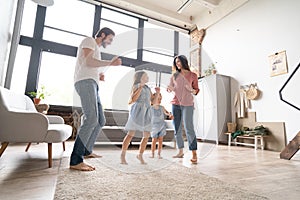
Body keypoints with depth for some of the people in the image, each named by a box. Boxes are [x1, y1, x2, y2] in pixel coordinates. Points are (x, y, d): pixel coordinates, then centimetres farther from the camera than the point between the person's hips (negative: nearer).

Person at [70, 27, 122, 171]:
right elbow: (88, 61, -11)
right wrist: (110, 63, -8)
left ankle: (87, 151, 18)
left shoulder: (96, 49, 33)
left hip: (92, 84, 10)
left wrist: (98, 76, 16)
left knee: (100, 121, 8)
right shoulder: (89, 41, 6)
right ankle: (75, 161, -21)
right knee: (91, 119, -23)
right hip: (85, 82, -10)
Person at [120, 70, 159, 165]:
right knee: (131, 134, -6)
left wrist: (157, 93, 5)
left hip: (146, 113, 6)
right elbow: (133, 99, -14)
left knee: (147, 136, 2)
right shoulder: (136, 86, 2)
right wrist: (140, 87, -15)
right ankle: (123, 155, 8)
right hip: (137, 111, -6)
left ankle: (140, 155, 18)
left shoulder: (148, 88, 20)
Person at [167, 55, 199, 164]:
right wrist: (170, 89, -7)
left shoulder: (193, 75, 7)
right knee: (177, 128, 6)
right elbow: (170, 88, 16)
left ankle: (194, 154, -7)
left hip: (187, 104, -4)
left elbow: (196, 89, 9)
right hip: (175, 103, 4)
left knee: (189, 128, -12)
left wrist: (193, 91, -14)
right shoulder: (174, 75, 14)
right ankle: (180, 151, 17)